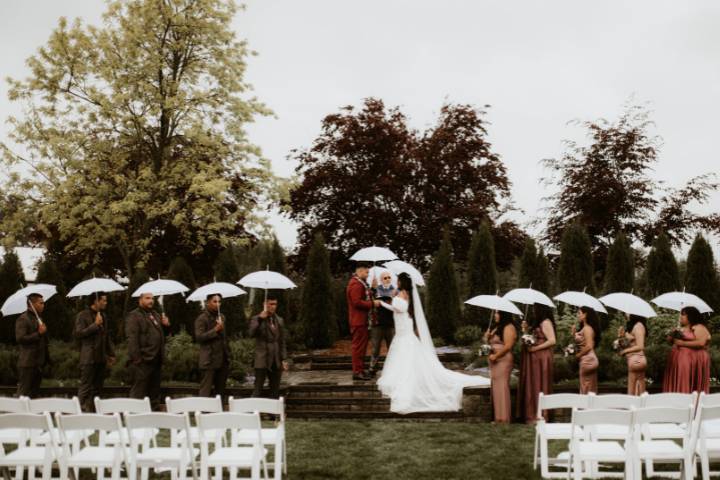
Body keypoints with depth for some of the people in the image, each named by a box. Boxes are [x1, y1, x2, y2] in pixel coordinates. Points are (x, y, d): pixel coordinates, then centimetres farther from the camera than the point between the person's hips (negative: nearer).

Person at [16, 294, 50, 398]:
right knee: (23, 393, -6)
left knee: (34, 393, 10)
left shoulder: (39, 319, 19)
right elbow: (20, 338, -20)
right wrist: (38, 333, -19)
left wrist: (47, 358, 18)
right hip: (27, 363, -8)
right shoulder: (23, 319, -8)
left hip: (39, 363, 9)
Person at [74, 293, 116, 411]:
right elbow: (78, 333, -15)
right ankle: (82, 409, -5)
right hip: (89, 358, -7)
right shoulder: (83, 315, -4)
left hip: (101, 358, 7)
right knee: (85, 388, -6)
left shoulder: (103, 316, 17)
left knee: (97, 388, 8)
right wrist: (95, 325, -17)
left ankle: (93, 410, 12)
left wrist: (111, 354, 18)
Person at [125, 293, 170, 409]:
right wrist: (137, 358, -23)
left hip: (156, 359, 8)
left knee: (155, 390, 15)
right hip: (143, 360, -8)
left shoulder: (156, 315, 19)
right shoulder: (134, 316, -7)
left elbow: (164, 333, 30)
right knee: (139, 391, -6)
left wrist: (166, 325, 6)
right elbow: (132, 339, -16)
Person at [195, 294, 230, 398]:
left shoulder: (222, 317, 17)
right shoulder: (202, 318, -5)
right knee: (205, 391, -8)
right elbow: (199, 337, -14)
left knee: (220, 389, 8)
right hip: (209, 360, -7)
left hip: (222, 359, 7)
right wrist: (215, 330, -21)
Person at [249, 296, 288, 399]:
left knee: (275, 391, 7)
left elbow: (282, 342, 14)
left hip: (276, 361, 5)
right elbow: (252, 334, -20)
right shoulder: (256, 319, -1)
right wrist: (260, 319, -27)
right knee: (258, 390, -7)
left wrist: (284, 359, 8)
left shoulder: (280, 320, 12)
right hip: (262, 360, -5)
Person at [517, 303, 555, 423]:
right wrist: (526, 329, 5)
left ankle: (540, 416, 4)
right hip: (533, 358, 9)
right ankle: (532, 415, 16)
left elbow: (552, 341, -19)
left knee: (538, 386, -3)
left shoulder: (546, 322, -11)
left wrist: (535, 348, -17)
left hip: (541, 358, -9)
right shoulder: (537, 322, 17)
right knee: (531, 385, 10)